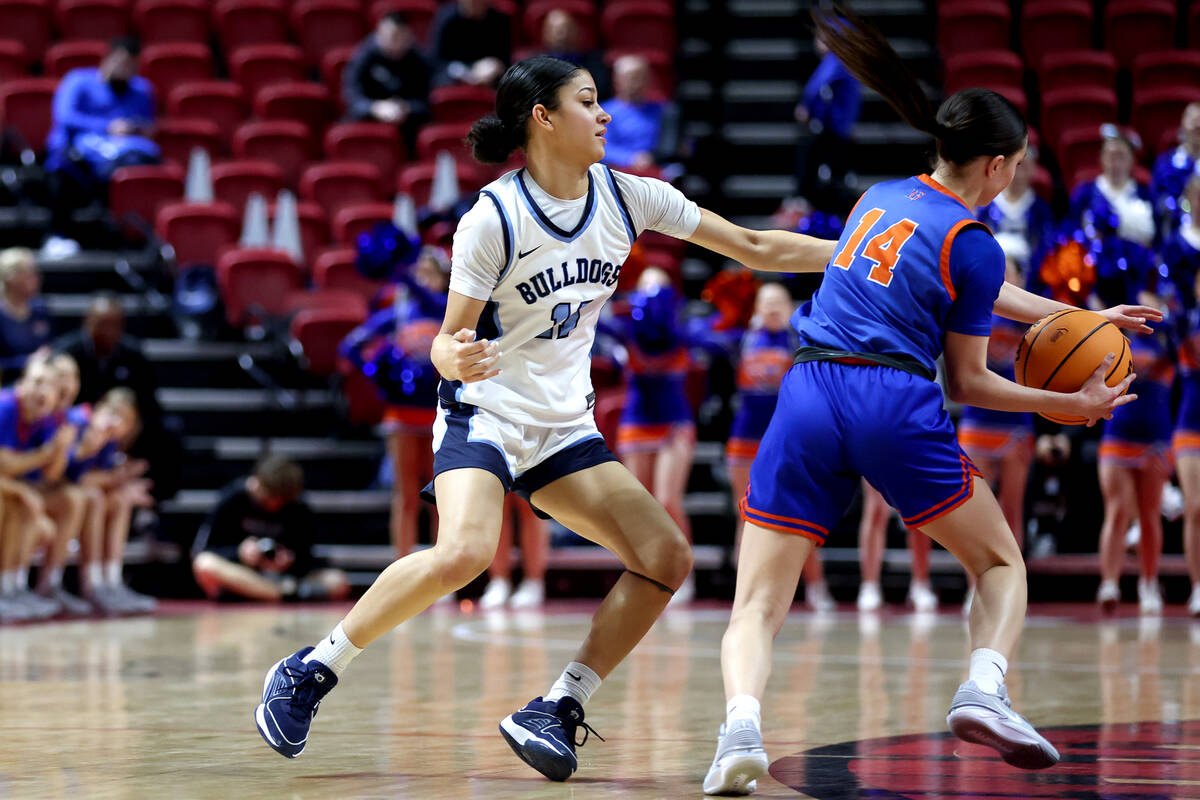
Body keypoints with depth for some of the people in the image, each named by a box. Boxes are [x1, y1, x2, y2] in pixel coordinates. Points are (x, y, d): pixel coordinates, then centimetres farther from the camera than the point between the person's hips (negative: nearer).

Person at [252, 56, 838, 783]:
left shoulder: (626, 198, -2)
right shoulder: (493, 218, -16)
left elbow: (755, 247, 3)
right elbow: (451, 339, -13)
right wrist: (455, 357, -37)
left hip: (565, 428, 6)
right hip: (486, 411, -6)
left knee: (667, 557, -9)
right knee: (464, 554, -31)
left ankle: (555, 712, -2)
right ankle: (309, 672, -15)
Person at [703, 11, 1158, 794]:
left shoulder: (881, 197, 20)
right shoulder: (971, 243, 1)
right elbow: (970, 383, 7)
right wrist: (1073, 404, 14)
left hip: (808, 397, 4)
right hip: (896, 406, -4)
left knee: (757, 605, 1)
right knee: (1002, 563, 16)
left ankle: (742, 723, -27)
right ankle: (984, 689, -10)